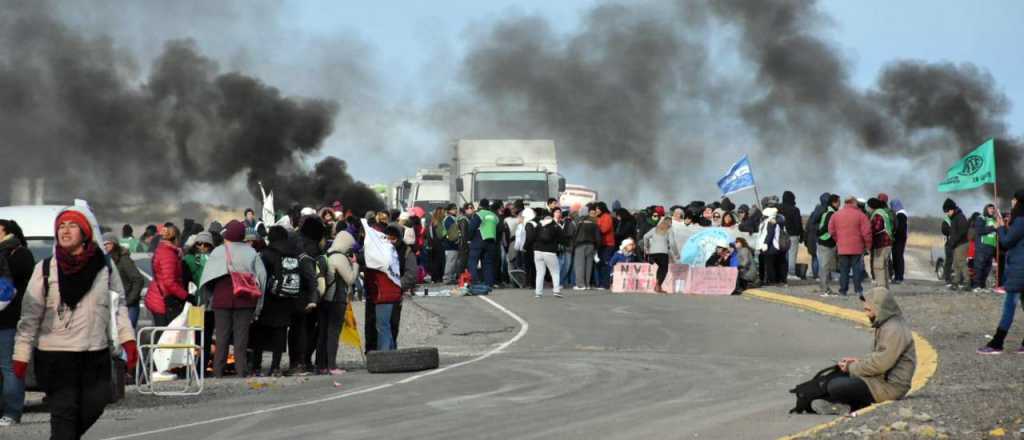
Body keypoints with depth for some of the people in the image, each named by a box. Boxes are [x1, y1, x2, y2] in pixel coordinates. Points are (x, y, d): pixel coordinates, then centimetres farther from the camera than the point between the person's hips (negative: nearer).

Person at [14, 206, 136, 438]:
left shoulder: (106, 268, 4)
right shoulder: (45, 270, -1)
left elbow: (118, 306, 10)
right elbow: (30, 315, -1)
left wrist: (128, 340, -2)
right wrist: (21, 355, -5)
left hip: (96, 354, 3)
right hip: (55, 355, -3)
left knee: (93, 407, 8)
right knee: (63, 412, -6)